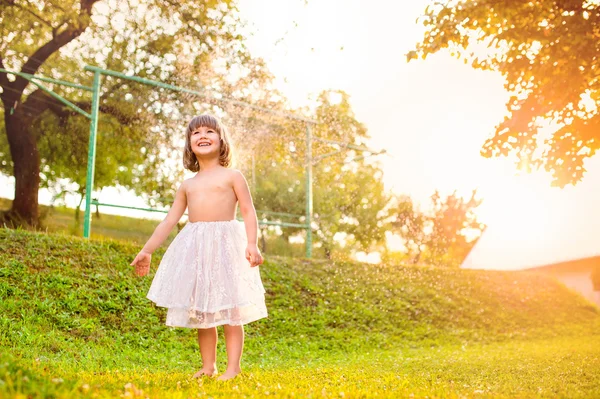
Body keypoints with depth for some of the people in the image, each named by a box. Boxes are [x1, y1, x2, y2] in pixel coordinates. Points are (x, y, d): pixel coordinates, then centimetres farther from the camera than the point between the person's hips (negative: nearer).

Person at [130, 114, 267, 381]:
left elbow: (248, 211, -2)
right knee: (201, 312, 7)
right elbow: (169, 220, 18)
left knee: (231, 311, -4)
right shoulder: (187, 185, 17)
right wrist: (147, 251, 15)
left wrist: (252, 244, -17)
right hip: (194, 249, 5)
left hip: (226, 244, -5)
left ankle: (233, 367, 0)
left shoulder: (232, 176, 5)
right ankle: (208, 366, 17)